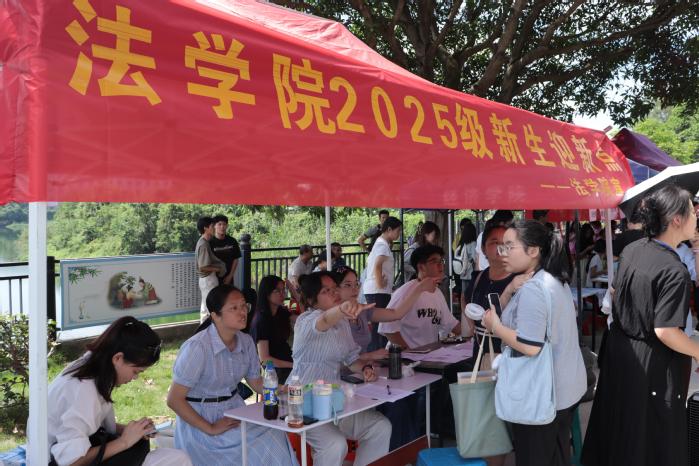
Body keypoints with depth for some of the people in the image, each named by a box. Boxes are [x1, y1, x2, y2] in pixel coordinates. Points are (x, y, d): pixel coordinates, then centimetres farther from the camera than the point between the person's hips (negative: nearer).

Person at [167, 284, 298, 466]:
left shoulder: (246, 341, -2)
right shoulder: (198, 347, -21)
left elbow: (256, 382, 10)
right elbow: (174, 400, -17)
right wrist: (210, 429, -18)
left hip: (234, 409, 6)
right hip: (199, 421, -6)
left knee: (275, 436, -15)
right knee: (259, 448, -20)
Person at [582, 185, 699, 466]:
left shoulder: (631, 250, -2)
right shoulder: (675, 272, -25)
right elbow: (665, 331, -25)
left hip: (621, 349, 7)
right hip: (652, 362, -7)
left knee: (620, 421, 22)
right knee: (653, 435, 11)